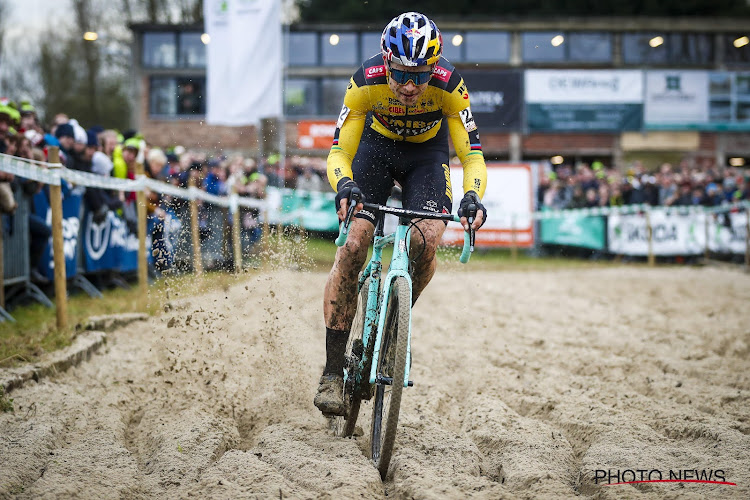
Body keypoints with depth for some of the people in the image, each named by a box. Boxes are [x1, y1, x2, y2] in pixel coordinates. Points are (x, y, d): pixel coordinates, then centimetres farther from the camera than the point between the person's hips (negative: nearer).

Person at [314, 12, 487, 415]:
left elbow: (472, 153, -26)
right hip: (376, 145, 0)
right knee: (353, 244, -19)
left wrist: (472, 197, -46)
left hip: (427, 152, 0)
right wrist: (344, 186, -48)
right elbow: (339, 152, -26)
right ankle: (333, 370, -13)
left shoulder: (449, 85, -31)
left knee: (425, 242, -26)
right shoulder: (365, 82, -31)